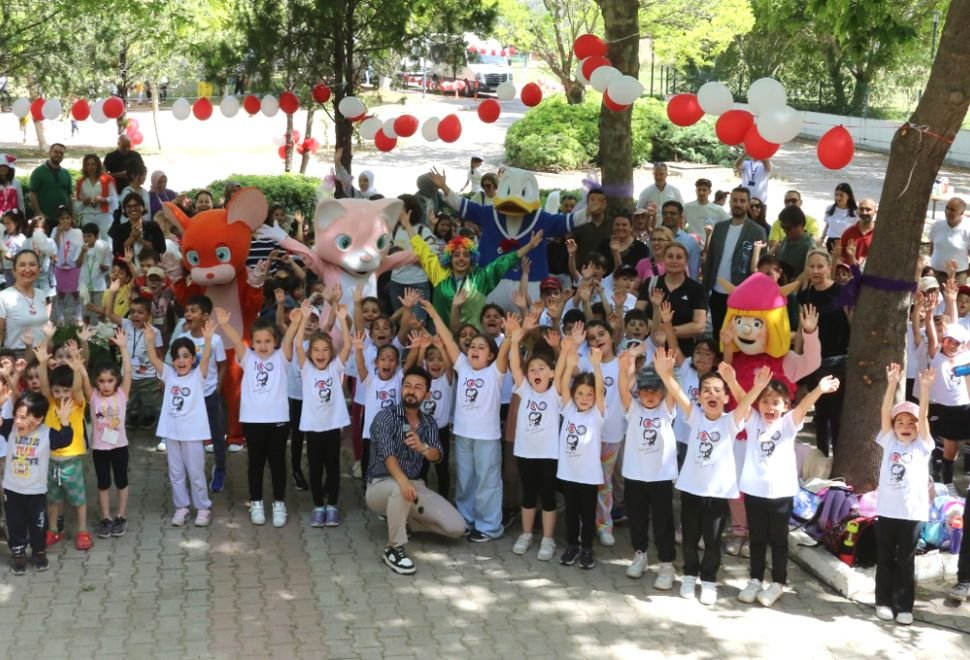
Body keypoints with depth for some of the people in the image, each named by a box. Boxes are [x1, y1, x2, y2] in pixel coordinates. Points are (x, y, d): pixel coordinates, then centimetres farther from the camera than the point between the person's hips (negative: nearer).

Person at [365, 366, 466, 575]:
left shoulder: (429, 423, 5)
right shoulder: (386, 416, -12)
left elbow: (437, 456, -10)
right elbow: (387, 452, -29)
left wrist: (422, 447, -36)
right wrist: (402, 480, -49)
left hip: (415, 484, 5)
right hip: (381, 486, -5)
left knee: (456, 528, -10)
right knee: (400, 489, -42)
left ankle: (407, 520, 15)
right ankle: (394, 548, -23)